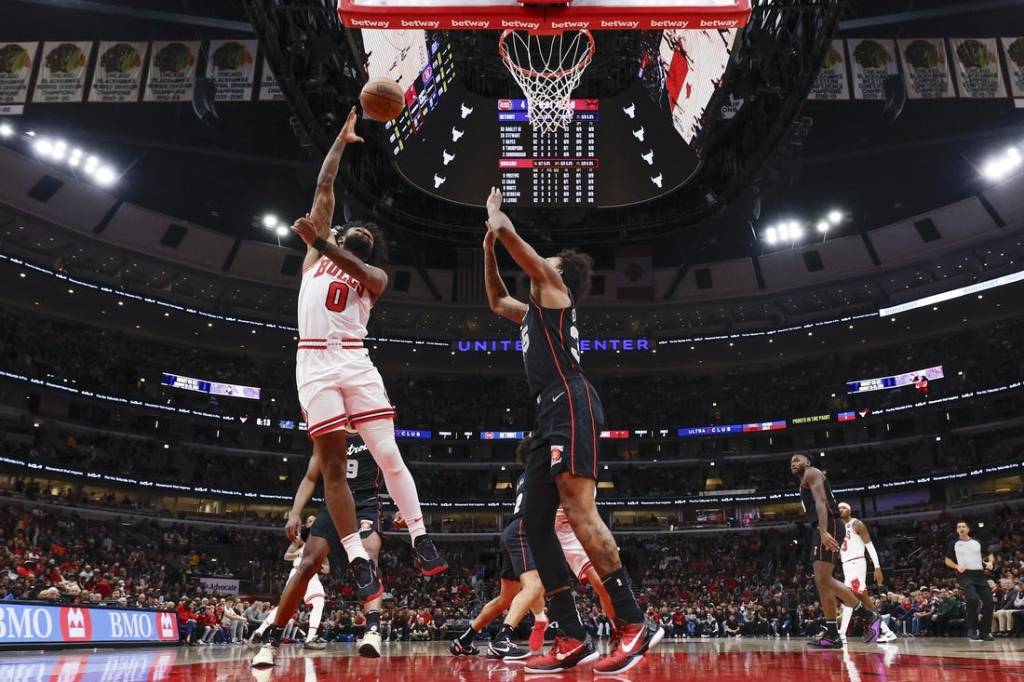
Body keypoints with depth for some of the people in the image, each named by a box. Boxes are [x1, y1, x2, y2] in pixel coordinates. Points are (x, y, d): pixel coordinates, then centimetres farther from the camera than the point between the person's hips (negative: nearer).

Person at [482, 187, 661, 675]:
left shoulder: (555, 287, 10)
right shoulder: (532, 312, 32)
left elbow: (506, 231, 6)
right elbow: (495, 300, 49)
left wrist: (494, 213, 28)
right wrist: (487, 248, 42)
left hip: (571, 404, -9)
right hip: (552, 415, 10)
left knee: (579, 511, -19)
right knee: (535, 524, 2)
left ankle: (634, 624, -15)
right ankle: (572, 640, 1)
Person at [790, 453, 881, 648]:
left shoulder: (811, 473, 1)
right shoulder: (805, 483, 29)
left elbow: (821, 501, -14)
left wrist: (824, 531, -27)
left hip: (826, 526, -10)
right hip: (820, 529, 10)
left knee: (824, 579, -17)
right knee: (821, 582, 5)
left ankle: (870, 616, -10)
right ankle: (831, 634, 5)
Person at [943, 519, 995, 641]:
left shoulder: (977, 542, 13)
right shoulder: (953, 544, 7)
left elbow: (989, 555, 18)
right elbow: (947, 560, 9)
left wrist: (990, 562, -4)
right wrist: (957, 566, -10)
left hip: (980, 574, 3)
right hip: (965, 575, -3)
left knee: (988, 602, -2)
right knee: (973, 599, -24)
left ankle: (985, 632, 14)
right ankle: (972, 630, -12)